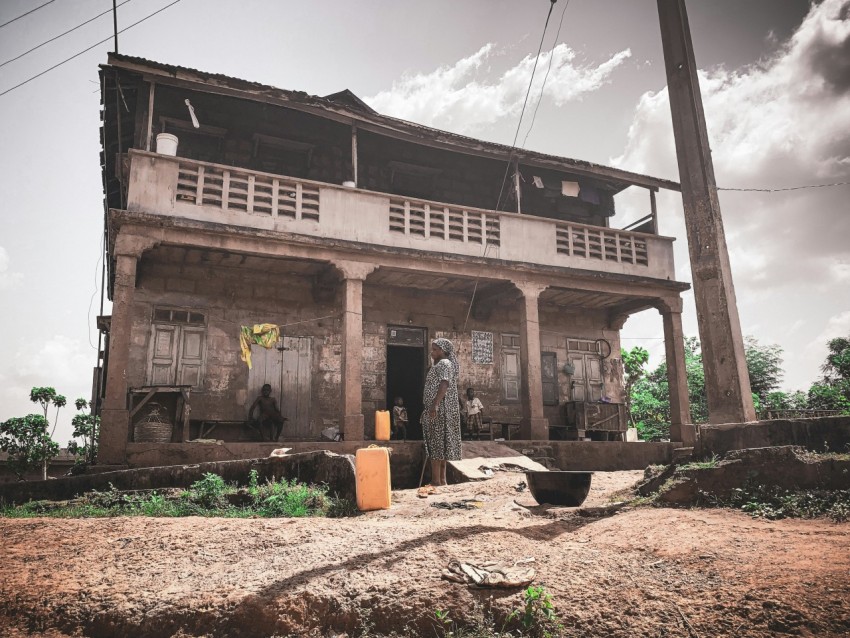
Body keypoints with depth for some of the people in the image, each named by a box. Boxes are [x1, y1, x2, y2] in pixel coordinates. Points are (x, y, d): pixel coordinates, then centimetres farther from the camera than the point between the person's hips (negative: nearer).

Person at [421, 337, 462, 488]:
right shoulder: (442, 365, 22)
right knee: (441, 443, 10)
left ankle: (436, 481, -11)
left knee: (436, 443, -11)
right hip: (440, 410, 10)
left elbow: (444, 385, -23)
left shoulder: (444, 364, -9)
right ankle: (441, 479, 13)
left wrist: (434, 405, -30)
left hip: (439, 409, -10)